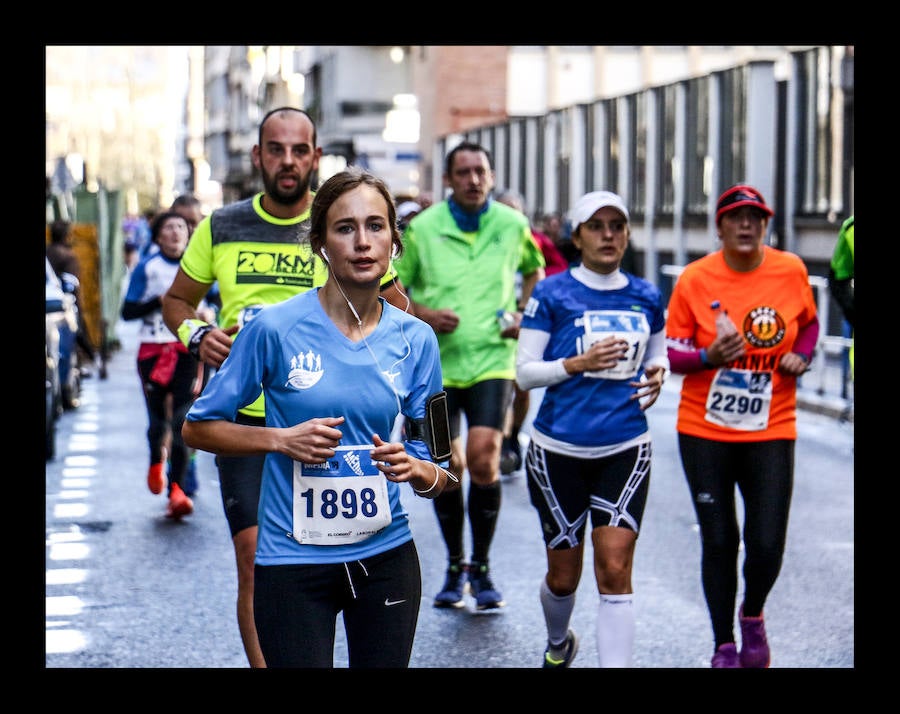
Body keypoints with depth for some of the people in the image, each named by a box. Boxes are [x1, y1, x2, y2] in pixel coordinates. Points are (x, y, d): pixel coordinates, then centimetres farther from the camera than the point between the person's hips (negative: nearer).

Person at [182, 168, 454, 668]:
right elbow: (199, 427, -1)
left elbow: (438, 475, 5)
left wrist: (415, 468, -18)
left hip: (386, 556, 3)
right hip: (293, 561, -3)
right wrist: (282, 439, -15)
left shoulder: (415, 339, 1)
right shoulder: (276, 328, -9)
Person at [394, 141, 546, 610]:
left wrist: (525, 314, 5)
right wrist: (423, 314, -13)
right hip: (437, 362, 1)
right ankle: (454, 568, 24)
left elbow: (535, 269, 21)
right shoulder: (422, 228, -2)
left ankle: (481, 568, 4)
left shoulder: (512, 225, 2)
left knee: (483, 460, -14)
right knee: (446, 469, 5)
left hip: (493, 359, -1)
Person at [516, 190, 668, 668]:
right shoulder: (551, 294, -4)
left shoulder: (647, 298, 7)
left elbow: (657, 356, 21)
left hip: (625, 449, 2)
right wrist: (578, 363, -19)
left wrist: (656, 375, -2)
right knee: (563, 576, 11)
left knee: (615, 571, -11)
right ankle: (558, 645, 42)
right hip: (559, 451, -2)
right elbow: (524, 372, -4)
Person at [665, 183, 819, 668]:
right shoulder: (694, 279, -7)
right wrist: (709, 358, -22)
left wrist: (801, 356, -2)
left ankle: (753, 616, 27)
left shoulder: (791, 272, -2)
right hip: (705, 432, -1)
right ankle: (724, 646, 22)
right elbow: (671, 354, -2)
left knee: (767, 544, -6)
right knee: (719, 542, 4)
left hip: (771, 432, 1)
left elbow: (809, 323, 18)